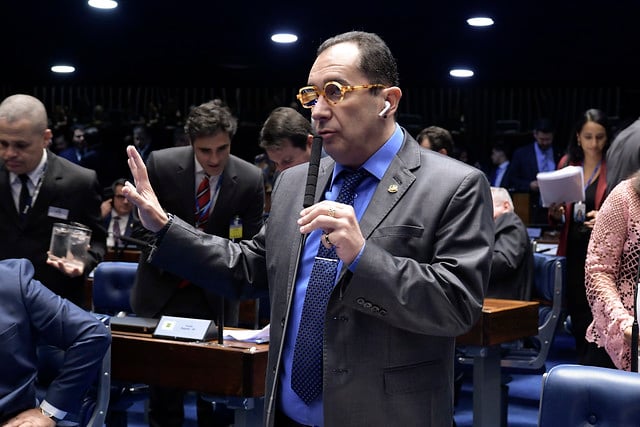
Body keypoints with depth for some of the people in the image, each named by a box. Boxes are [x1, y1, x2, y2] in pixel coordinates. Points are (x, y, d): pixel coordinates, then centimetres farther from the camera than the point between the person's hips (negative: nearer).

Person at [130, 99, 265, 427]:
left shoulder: (250, 179, -13)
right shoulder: (161, 164, -14)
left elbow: (249, 245, -2)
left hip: (215, 293, 0)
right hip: (163, 286, 0)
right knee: (162, 382, 8)